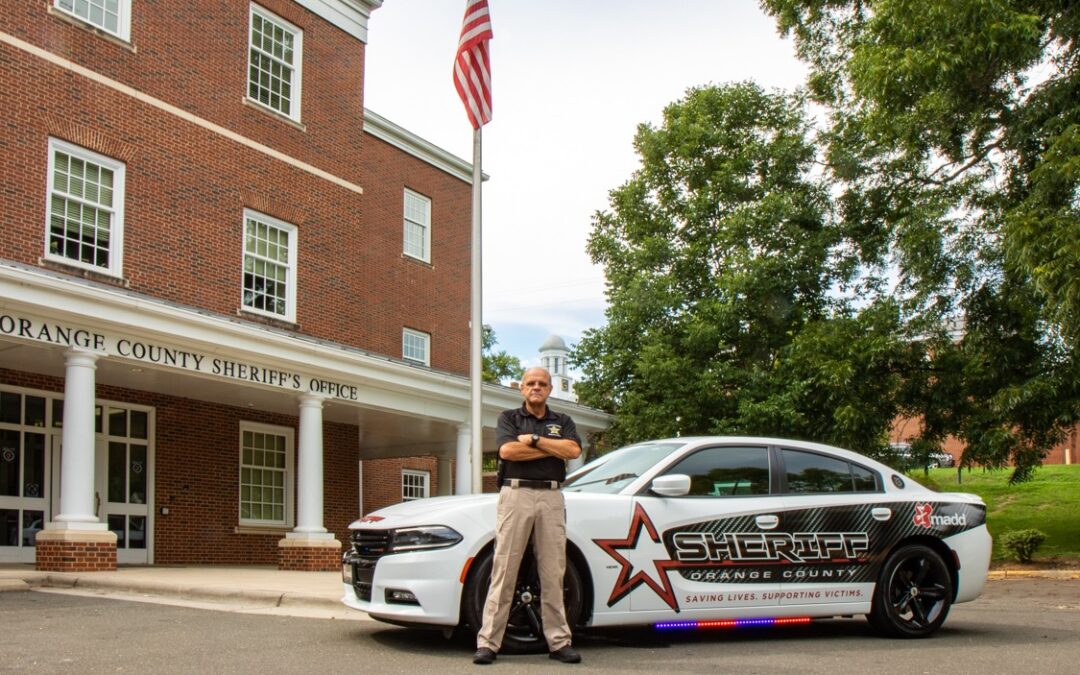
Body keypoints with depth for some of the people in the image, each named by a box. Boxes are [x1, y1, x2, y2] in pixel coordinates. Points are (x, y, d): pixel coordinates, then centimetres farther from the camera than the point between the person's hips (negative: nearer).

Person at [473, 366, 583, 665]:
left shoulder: (562, 422, 18)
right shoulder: (509, 418, 12)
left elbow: (573, 450, -2)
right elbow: (507, 450, -8)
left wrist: (534, 439, -6)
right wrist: (553, 447, -3)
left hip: (552, 497, 2)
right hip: (516, 494, -2)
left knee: (553, 574, 3)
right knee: (504, 571, -5)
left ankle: (559, 642, 7)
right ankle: (487, 643, -4)